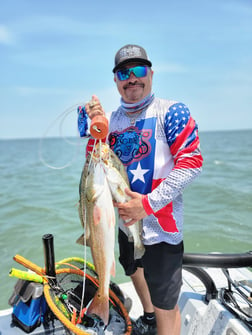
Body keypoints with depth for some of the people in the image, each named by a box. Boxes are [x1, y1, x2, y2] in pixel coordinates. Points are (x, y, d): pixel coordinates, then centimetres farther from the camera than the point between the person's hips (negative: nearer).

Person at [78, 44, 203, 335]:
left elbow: (192, 162, -17)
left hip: (160, 225, -6)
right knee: (133, 269, 29)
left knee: (166, 308, 2)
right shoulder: (112, 119, 6)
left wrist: (149, 203, -22)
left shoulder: (170, 111, -10)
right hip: (125, 220, 7)